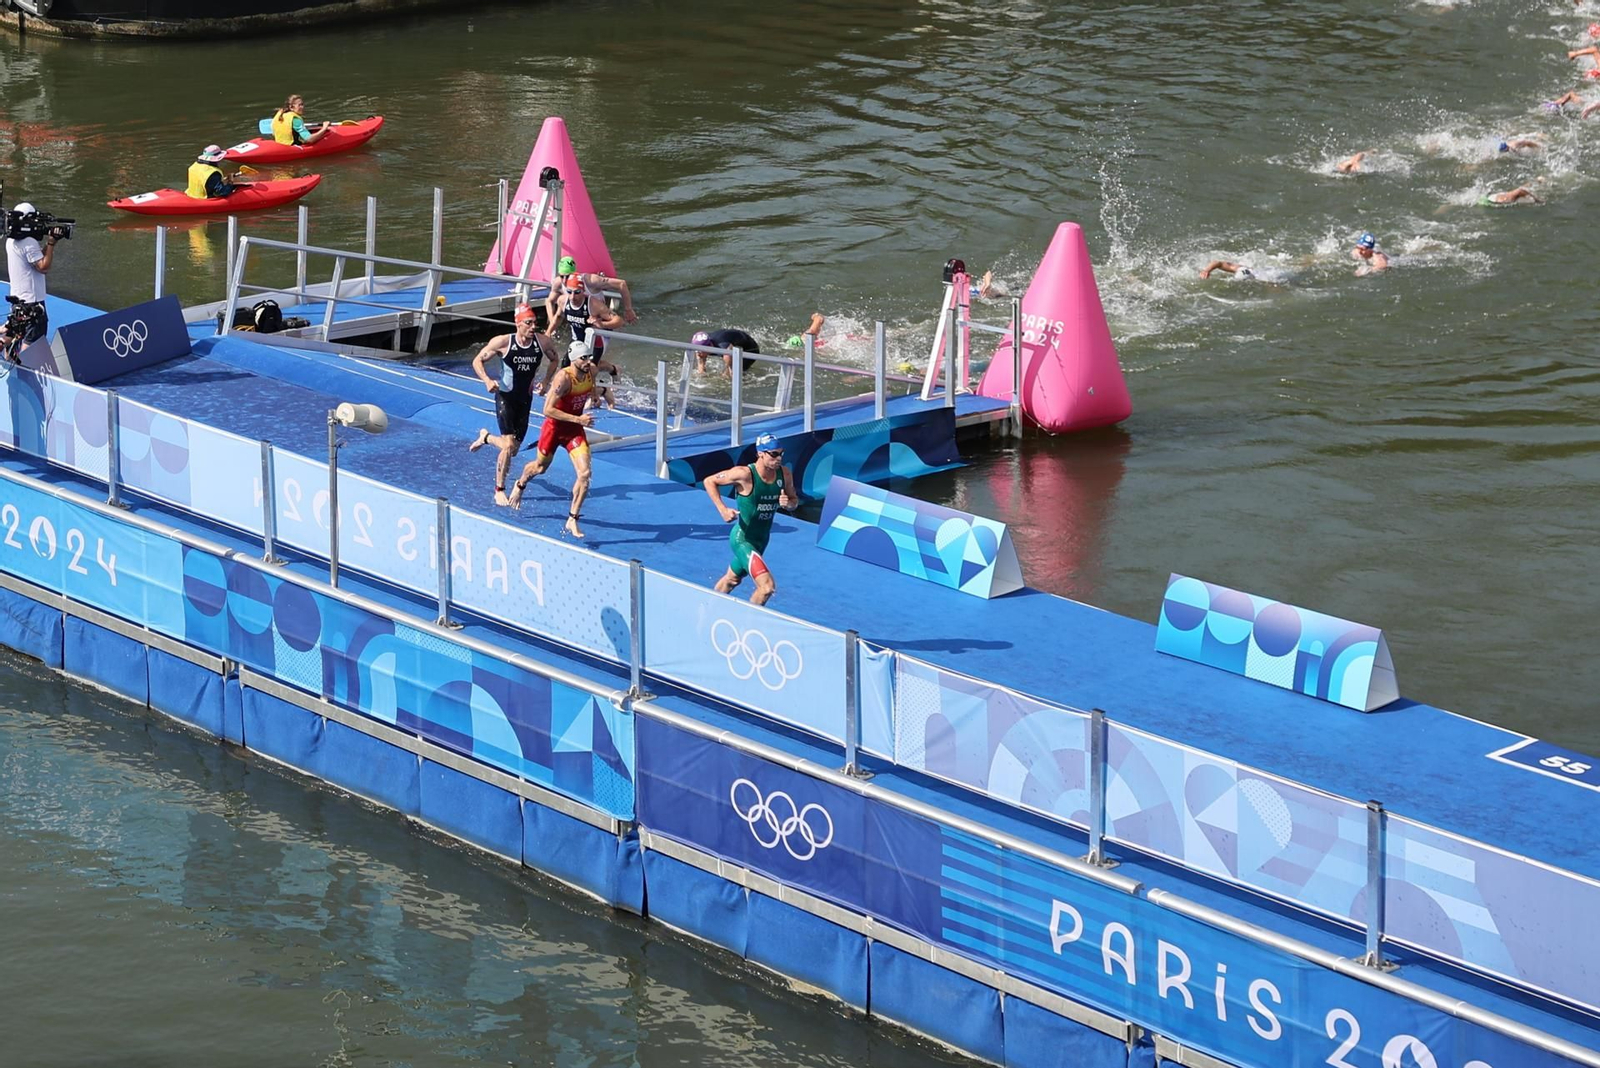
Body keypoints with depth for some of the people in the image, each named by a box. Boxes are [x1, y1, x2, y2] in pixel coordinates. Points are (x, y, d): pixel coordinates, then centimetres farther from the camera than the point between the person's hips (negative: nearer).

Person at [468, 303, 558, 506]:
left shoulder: (543, 342, -9)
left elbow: (554, 360, 13)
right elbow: (477, 361, -7)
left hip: (525, 398, 5)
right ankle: (499, 490, 0)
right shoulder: (503, 342, -17)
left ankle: (486, 437, 45)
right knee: (509, 446, -16)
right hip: (505, 396, -4)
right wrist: (487, 381, -24)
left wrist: (546, 381, -1)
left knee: (514, 448, 12)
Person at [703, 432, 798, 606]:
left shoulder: (785, 474, -7)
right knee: (767, 586, -20)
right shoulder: (744, 474, -23)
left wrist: (789, 503, -17)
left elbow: (794, 501, 9)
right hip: (742, 539, -7)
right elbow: (709, 481, -11)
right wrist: (723, 510, -22)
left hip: (762, 540, 7)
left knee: (732, 579, 29)